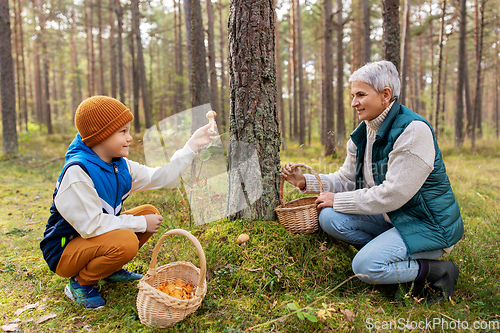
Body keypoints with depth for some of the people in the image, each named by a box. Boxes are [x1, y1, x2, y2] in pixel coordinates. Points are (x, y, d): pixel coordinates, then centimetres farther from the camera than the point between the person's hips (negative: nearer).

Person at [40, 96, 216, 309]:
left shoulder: (120, 166, -1)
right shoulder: (77, 171, -28)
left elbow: (160, 178, 5)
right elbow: (91, 225, -29)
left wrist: (192, 146, 1)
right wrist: (141, 223, -22)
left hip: (97, 237, 9)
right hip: (64, 251, -8)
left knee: (150, 213, -1)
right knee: (125, 242, -33)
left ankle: (110, 271, 11)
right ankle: (81, 282, -4)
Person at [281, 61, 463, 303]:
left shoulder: (414, 130, -22)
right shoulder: (362, 134, 4)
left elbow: (392, 194, -24)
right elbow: (346, 179, 11)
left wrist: (339, 200, -16)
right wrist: (305, 181, -3)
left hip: (428, 223, -8)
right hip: (392, 218, 8)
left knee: (365, 267, -24)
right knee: (330, 218, -10)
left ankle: (438, 270, -2)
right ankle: (389, 253, 2)